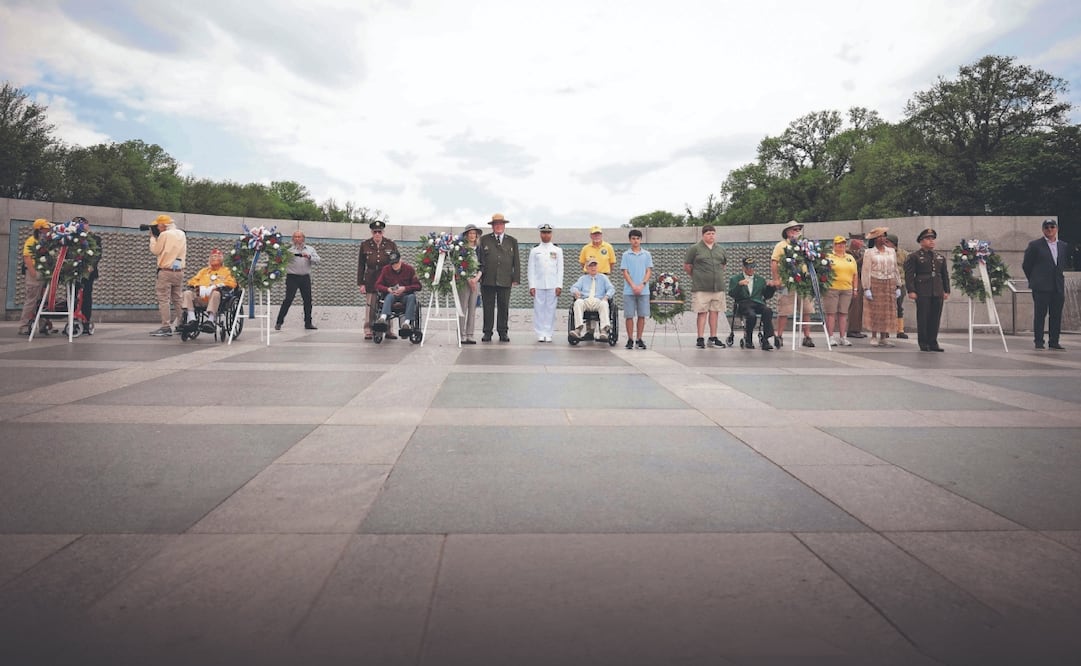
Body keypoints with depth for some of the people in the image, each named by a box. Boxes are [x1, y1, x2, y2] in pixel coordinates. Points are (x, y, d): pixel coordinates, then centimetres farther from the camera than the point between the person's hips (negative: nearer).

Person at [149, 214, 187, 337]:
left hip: (166, 271, -6)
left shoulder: (164, 235, -10)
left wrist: (153, 237, 9)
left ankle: (166, 328, -8)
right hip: (179, 271, 7)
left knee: (164, 300, -4)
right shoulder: (181, 234, 9)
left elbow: (155, 251, -3)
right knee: (177, 299, 12)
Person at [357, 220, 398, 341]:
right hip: (371, 281, 0)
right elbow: (360, 266, 7)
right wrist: (361, 283, 1)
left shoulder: (391, 245, 4)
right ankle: (368, 331, 5)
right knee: (371, 307, -2)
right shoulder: (365, 245, 4)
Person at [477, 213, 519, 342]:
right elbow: (479, 259, 7)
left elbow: (516, 262, 11)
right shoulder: (484, 240, 9)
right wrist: (479, 276, -1)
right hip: (488, 280, -1)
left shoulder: (512, 241, 13)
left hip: (505, 281, 1)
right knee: (488, 308, 1)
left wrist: (516, 278, 3)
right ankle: (487, 333, 8)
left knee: (504, 307, 3)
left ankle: (503, 333, 12)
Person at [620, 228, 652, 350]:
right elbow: (625, 272, 0)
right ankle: (630, 339, 9)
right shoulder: (626, 255, 4)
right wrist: (633, 286, -12)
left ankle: (639, 339, 11)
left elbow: (649, 271, 4)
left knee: (642, 315, 3)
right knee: (629, 316, 1)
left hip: (643, 291, 1)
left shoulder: (647, 254, 8)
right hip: (629, 291, -1)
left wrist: (642, 285, -10)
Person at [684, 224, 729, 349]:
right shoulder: (694, 249, -1)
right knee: (702, 312, -4)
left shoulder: (720, 250, 13)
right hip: (701, 287, -4)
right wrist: (696, 276, 7)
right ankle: (700, 339, 1)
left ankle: (713, 338, 14)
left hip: (718, 287, 5)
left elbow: (724, 264, 28)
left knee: (715, 312, 6)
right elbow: (686, 266, 2)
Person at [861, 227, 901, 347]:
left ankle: (884, 337, 8)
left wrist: (898, 286, 10)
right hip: (874, 284, -4)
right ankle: (874, 337, 3)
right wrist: (866, 288, -11)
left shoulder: (891, 252, 14)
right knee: (874, 310, -4)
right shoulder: (869, 252, 1)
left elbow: (895, 270, 16)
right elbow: (866, 272, -4)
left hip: (889, 285, 4)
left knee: (888, 311, 2)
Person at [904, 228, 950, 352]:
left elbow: (945, 275, 19)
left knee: (935, 318, 5)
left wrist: (946, 290, 11)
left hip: (938, 293, 5)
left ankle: (933, 343, 13)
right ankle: (923, 344, 5)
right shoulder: (914, 257, 1)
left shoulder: (940, 257, 18)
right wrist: (911, 291, -13)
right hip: (922, 293, -5)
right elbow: (909, 275, -5)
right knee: (923, 318, -2)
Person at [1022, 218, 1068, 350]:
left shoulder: (1064, 246, 13)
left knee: (1056, 315, 4)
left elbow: (1063, 264, 21)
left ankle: (1054, 342, 10)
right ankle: (1039, 342, 3)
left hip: (1058, 286, 4)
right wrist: (1034, 280, 5)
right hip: (1041, 287, -4)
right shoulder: (1035, 245, -1)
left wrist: (1060, 279, 13)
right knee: (1040, 315, -2)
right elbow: (1026, 265, 2)